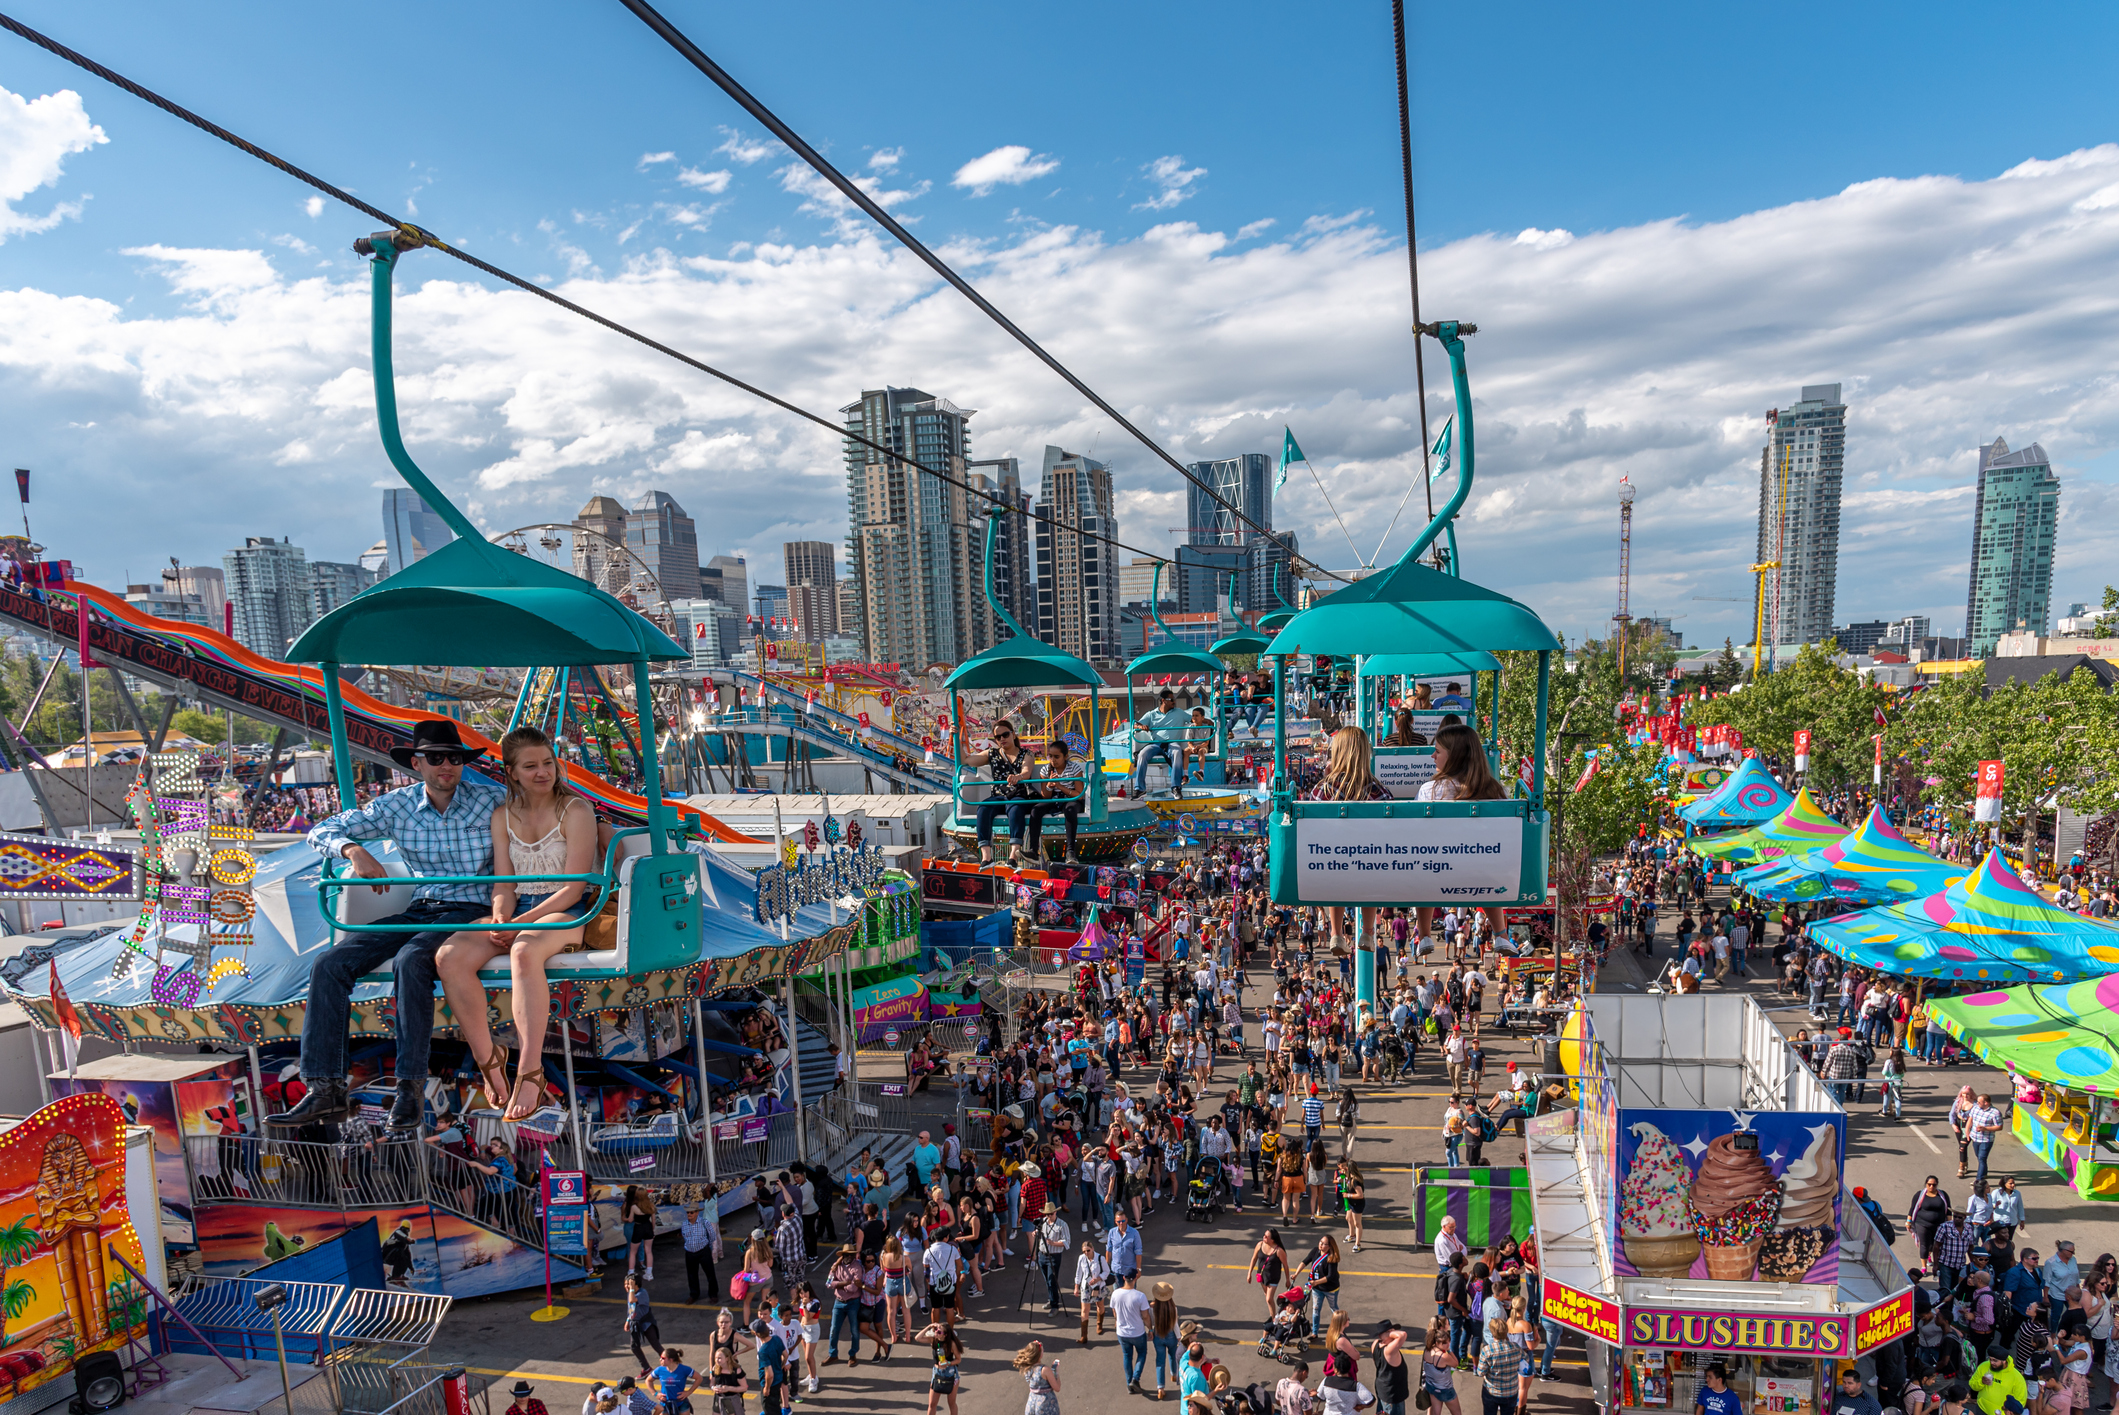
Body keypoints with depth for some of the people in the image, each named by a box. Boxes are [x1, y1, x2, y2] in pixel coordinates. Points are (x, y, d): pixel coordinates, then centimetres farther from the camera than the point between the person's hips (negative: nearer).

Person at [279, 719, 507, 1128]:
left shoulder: (491, 801, -2)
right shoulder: (398, 805, 7)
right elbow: (322, 832, 9)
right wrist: (354, 850, -16)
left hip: (471, 910, -5)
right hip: (418, 910, 5)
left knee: (410, 960, -34)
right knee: (329, 964, -15)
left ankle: (411, 1087, -27)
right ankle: (325, 1090, -14)